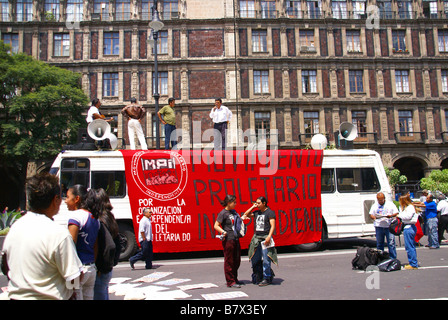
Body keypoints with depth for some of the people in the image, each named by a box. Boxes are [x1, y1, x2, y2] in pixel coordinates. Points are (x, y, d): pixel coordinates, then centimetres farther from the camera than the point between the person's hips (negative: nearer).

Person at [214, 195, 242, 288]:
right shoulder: (223, 213, -10)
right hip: (228, 240, -8)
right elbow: (216, 225, -15)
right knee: (229, 261, 0)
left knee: (237, 261, 15)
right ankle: (230, 282, 9)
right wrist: (223, 231, -29)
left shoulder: (233, 211, 14)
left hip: (236, 239, 8)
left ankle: (234, 279, 31)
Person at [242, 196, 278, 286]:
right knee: (255, 259, 9)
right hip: (256, 238, 7)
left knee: (266, 260, -6)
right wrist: (253, 207, 15)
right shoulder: (257, 213, 14)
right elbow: (246, 215, 23)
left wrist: (269, 236, -22)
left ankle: (267, 279, 3)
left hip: (265, 238, -7)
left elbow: (273, 226, -11)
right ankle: (258, 277, 21)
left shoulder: (270, 212, -4)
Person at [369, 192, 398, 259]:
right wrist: (374, 217, -10)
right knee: (379, 244, 7)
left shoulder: (390, 204, 7)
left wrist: (391, 215, -15)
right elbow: (371, 214, 13)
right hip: (378, 226, 2)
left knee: (391, 243, -5)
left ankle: (393, 259, 3)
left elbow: (396, 213, 6)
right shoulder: (374, 205, 13)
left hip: (389, 226, -2)